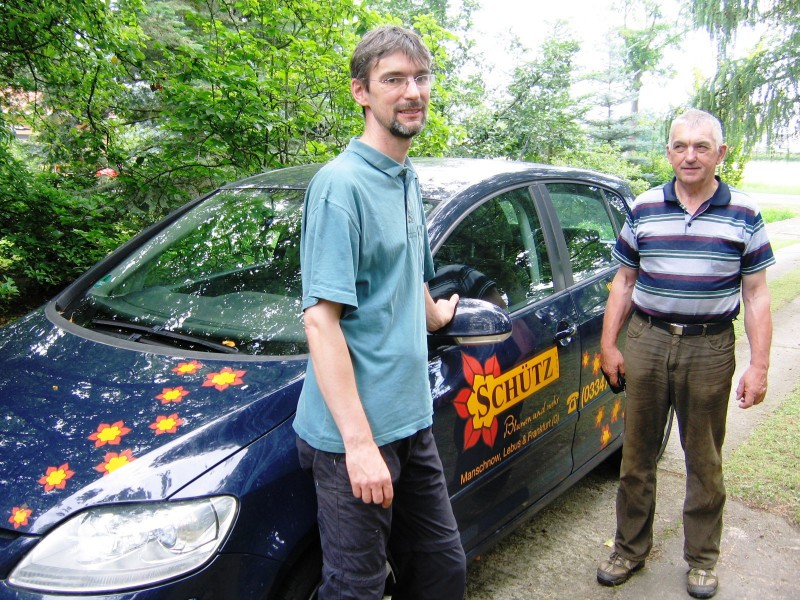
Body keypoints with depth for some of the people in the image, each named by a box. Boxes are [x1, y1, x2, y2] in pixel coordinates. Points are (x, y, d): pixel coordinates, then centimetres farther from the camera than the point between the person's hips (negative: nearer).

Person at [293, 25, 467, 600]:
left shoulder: (408, 180, 12)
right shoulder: (342, 183, -15)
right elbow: (321, 317, -21)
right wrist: (359, 441, -24)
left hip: (412, 421, 8)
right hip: (354, 432, -8)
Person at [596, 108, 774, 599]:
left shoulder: (744, 215, 1)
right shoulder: (644, 210, 4)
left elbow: (756, 295, 1)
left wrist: (759, 366, -4)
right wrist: (609, 344, 4)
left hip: (709, 348, -1)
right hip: (646, 341, 2)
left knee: (704, 460, 11)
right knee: (637, 453, 10)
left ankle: (702, 559, 30)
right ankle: (631, 550, 26)